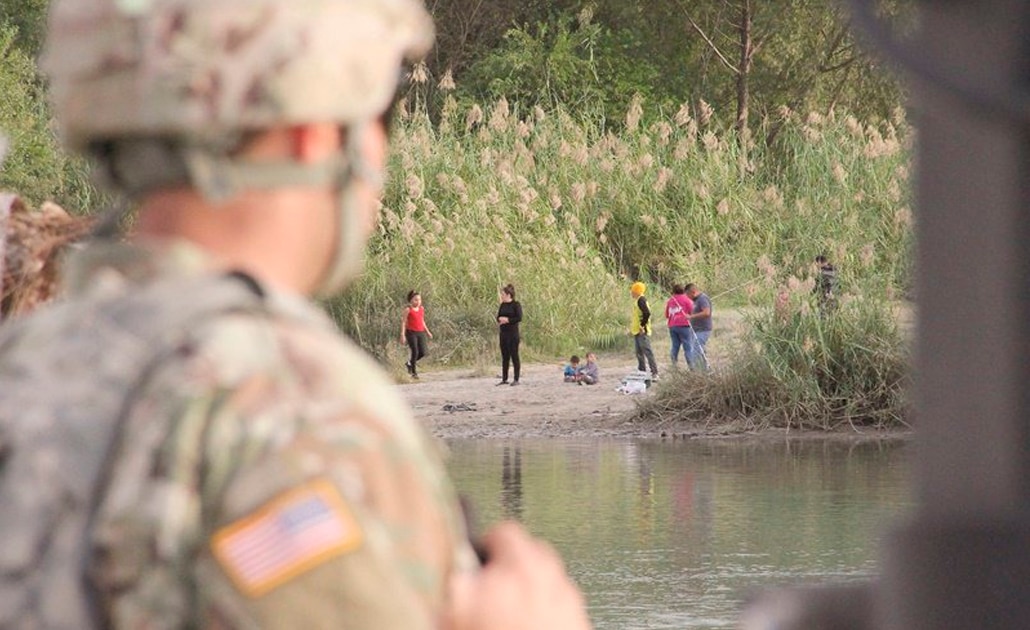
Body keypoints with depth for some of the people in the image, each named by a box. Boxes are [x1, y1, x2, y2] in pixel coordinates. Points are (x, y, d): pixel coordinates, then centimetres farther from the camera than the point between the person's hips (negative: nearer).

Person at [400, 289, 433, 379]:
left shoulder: (422, 308, 11)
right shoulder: (408, 309, -6)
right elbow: (404, 322, -7)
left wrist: (427, 332, 21)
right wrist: (402, 335, -14)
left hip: (421, 332, 5)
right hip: (411, 332, -5)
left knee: (423, 352, -4)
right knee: (415, 352, -7)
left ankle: (409, 363, 21)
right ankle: (414, 372, 7)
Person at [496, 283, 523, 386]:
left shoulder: (516, 304, -7)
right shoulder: (502, 305, 12)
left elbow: (519, 318, -14)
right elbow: (498, 317, 15)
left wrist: (507, 320, -13)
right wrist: (500, 319, -7)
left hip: (513, 332, -7)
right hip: (503, 333, 7)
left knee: (514, 355, -4)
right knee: (504, 356, 9)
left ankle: (516, 379, 0)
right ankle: (504, 379, 13)